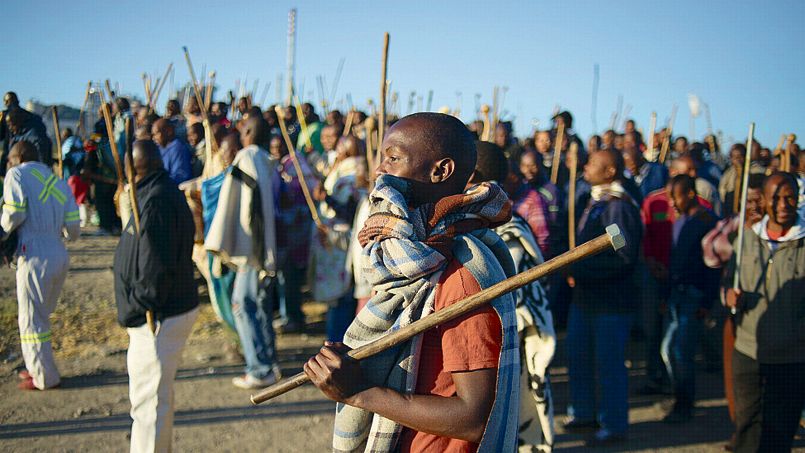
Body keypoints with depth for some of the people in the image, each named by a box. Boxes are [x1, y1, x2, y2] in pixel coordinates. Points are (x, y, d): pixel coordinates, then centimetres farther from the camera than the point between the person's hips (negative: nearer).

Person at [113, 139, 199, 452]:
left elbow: (157, 270, -28)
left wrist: (132, 310, -16)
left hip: (159, 318, -11)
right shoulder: (167, 192, 10)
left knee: (148, 401, 1)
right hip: (177, 307, 11)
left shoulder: (157, 201, -23)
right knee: (159, 394, 26)